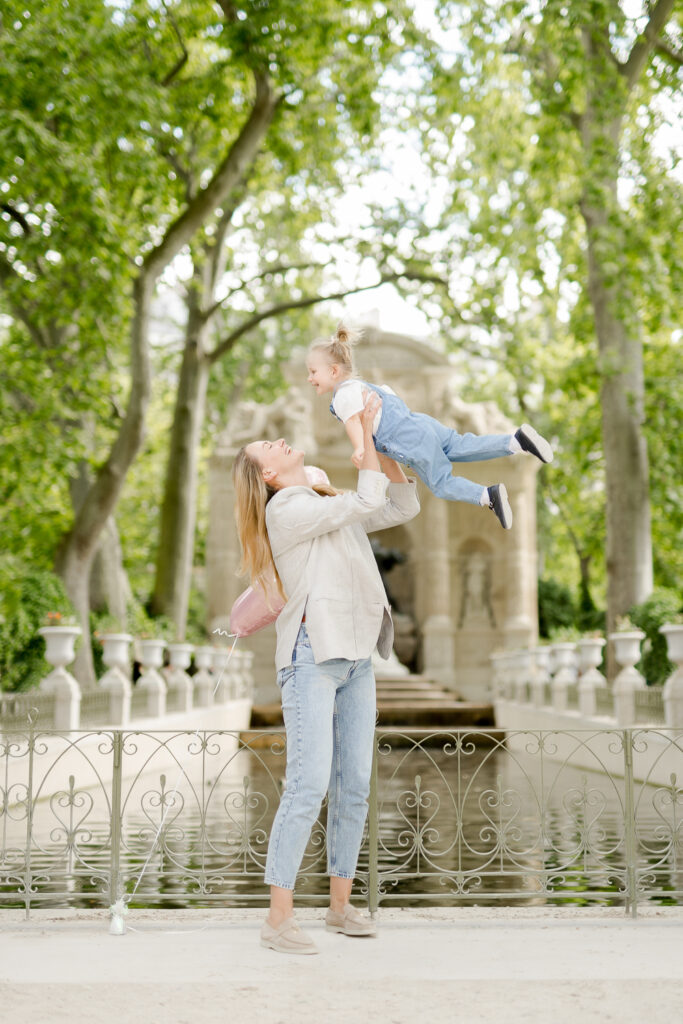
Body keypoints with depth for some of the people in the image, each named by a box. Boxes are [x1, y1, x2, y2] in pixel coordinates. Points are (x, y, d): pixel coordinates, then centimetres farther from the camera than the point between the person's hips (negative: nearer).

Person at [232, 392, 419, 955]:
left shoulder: (330, 503, 20)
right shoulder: (285, 509, -6)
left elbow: (403, 507, 22)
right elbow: (368, 504, -12)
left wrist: (382, 442, 12)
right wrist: (365, 430, -5)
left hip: (356, 656, 8)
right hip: (312, 654, -8)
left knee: (354, 786, 7)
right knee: (309, 785, -12)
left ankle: (341, 904, 17)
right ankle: (279, 917, -6)